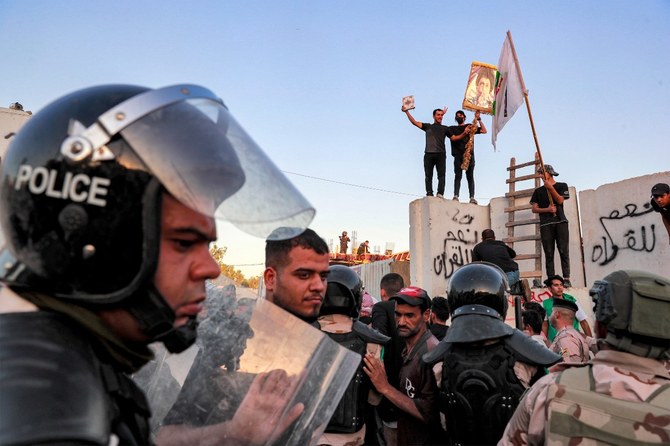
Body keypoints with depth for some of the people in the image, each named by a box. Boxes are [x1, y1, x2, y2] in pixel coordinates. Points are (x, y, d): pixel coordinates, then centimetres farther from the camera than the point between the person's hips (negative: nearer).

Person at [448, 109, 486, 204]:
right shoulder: (452, 128, 18)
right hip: (458, 155, -1)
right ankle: (456, 195, -17)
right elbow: (453, 138, -1)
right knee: (458, 175, -11)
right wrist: (464, 134, -14)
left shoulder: (470, 126, 21)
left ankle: (472, 197, -10)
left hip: (469, 154, 1)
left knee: (470, 176, -4)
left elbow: (484, 131, 13)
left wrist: (478, 119, 7)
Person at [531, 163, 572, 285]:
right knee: (549, 253, -3)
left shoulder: (562, 186, 14)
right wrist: (547, 209, -7)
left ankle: (566, 279, -9)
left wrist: (550, 187, -11)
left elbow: (560, 200, -3)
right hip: (545, 224, 2)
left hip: (560, 222, -2)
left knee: (564, 251, -8)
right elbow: (534, 209, 9)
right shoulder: (538, 191, 18)